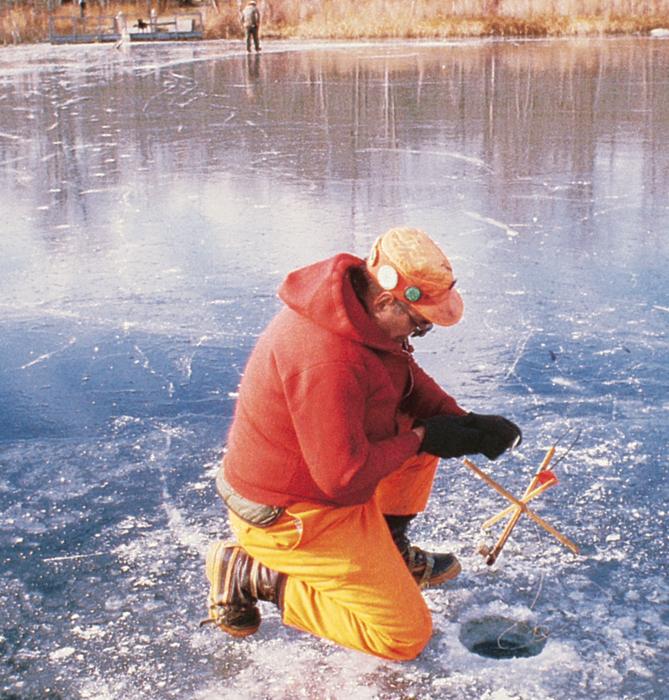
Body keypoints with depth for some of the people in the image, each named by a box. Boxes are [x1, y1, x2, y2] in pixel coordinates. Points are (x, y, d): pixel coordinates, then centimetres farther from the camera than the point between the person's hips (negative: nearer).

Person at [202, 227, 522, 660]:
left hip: (327, 474, 9)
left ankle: (390, 551, 20)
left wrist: (464, 423, -5)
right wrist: (421, 439, -17)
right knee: (406, 637, -4)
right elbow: (346, 478, -29)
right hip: (288, 516, -9)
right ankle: (249, 575, 0)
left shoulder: (358, 297, -4)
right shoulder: (328, 363, -35)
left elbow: (407, 378, 10)